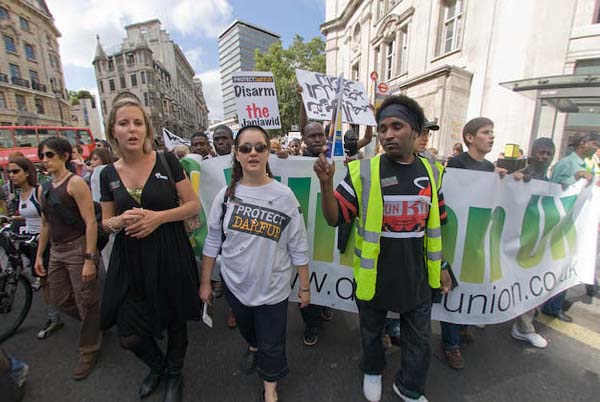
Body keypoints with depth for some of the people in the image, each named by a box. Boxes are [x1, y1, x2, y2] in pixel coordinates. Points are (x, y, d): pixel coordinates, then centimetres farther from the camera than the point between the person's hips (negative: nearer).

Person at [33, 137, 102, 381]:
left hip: (78, 248, -8)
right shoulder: (43, 189, 11)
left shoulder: (75, 183, -13)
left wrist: (89, 259, -22)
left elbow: (90, 223, -19)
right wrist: (39, 255, 17)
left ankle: (89, 351, 22)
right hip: (56, 251, 8)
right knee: (59, 300, 18)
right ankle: (96, 324, 41)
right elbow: (46, 224, 19)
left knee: (87, 302, 3)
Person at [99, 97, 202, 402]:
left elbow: (193, 205, -5)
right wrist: (119, 222, -12)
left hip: (170, 258, -2)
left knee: (175, 323, 15)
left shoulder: (167, 161, -6)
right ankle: (157, 365, 45)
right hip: (130, 262, 3)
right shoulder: (109, 174, 3)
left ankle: (174, 374, 46)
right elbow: (106, 222, 11)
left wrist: (159, 217, -20)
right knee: (128, 337, 9)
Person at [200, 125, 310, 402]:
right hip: (234, 284, 3)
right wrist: (205, 282, 5)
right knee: (246, 327, 29)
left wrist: (305, 286, -4)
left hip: (272, 287, -2)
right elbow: (213, 242, 0)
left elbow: (298, 247, -9)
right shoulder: (226, 195, -8)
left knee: (271, 344, 13)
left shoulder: (284, 196, -15)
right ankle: (253, 347, 64)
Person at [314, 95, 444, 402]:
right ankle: (372, 371, 54)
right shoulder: (364, 172, -14)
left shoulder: (430, 172, 0)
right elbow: (334, 218, -13)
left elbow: (435, 223, 11)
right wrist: (326, 183, -30)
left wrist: (441, 265, 14)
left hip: (416, 276, 3)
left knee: (420, 341, 20)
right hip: (374, 274, -3)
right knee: (371, 331, 23)